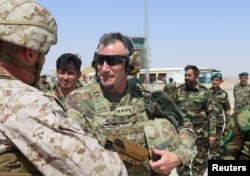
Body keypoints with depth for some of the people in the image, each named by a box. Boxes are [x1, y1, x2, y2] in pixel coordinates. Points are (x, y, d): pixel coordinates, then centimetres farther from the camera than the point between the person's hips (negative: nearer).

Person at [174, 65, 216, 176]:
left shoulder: (203, 92, -4)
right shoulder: (179, 91, 3)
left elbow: (211, 114, -3)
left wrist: (212, 133, -6)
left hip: (199, 134, -2)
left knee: (199, 162, 10)